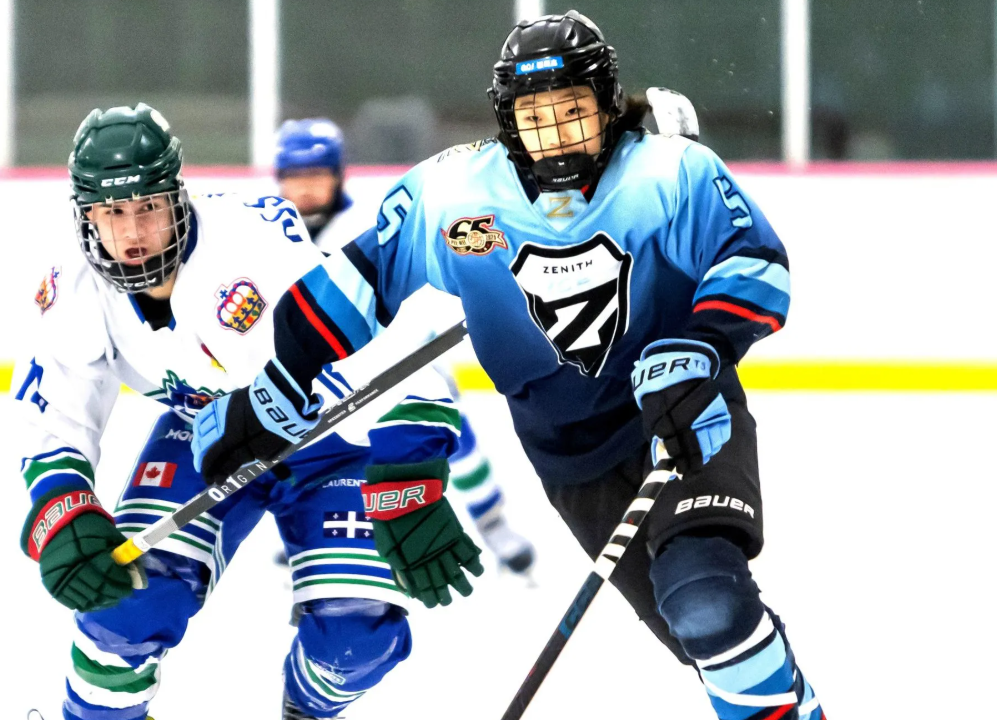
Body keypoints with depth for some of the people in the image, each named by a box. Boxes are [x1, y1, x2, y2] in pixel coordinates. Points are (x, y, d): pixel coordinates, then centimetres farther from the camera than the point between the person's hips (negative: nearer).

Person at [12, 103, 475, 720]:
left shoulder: (256, 236, -34)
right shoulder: (80, 295, -16)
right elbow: (55, 427, -9)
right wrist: (65, 525, -30)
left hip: (331, 432, -3)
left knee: (357, 633, -17)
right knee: (135, 586, -20)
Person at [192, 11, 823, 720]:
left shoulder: (673, 174, -14)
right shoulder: (449, 195, -8)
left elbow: (756, 261, -13)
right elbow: (352, 286, -1)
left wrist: (697, 350, -30)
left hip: (690, 421, -3)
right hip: (578, 466, 3)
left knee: (705, 595, -25)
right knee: (699, 630, 2)